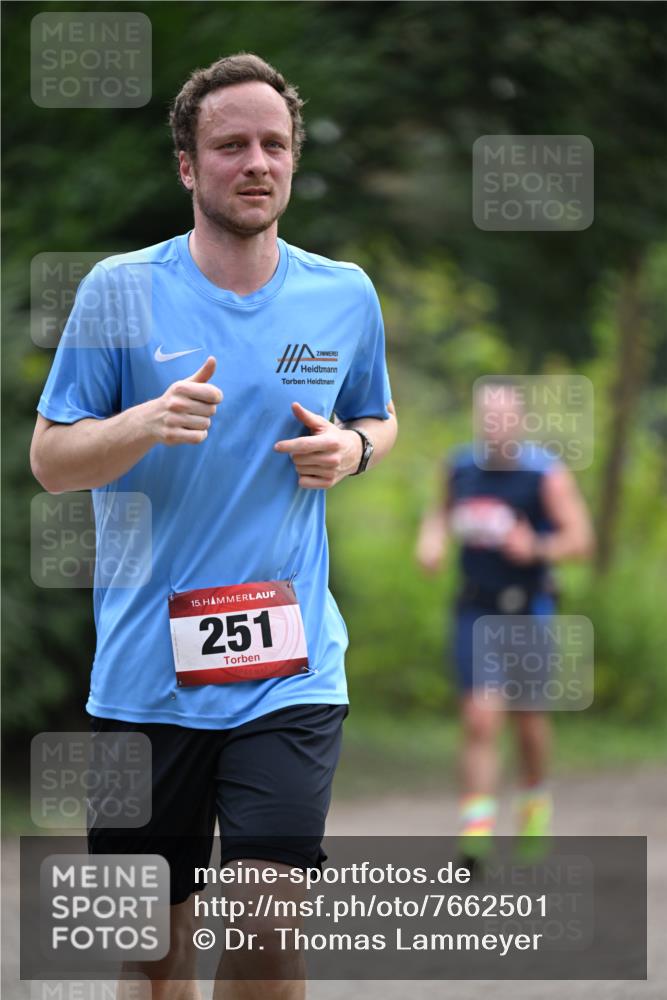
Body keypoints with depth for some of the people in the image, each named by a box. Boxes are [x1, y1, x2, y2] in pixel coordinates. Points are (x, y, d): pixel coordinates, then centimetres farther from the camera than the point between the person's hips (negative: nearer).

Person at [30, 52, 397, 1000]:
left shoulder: (345, 295, 6)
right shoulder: (120, 290, -2)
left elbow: (380, 418, 23)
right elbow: (49, 459, 0)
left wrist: (353, 448, -2)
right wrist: (148, 422, -20)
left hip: (290, 667, 1)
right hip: (146, 668, 0)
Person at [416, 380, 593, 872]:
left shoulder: (547, 473, -11)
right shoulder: (460, 466, 0)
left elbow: (581, 539, -13)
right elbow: (443, 511, 21)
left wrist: (538, 548, -31)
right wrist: (432, 538, 0)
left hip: (530, 610, -1)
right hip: (476, 610, 1)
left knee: (529, 721, 11)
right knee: (479, 720, -11)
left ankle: (536, 801, 40)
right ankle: (476, 832, -15)